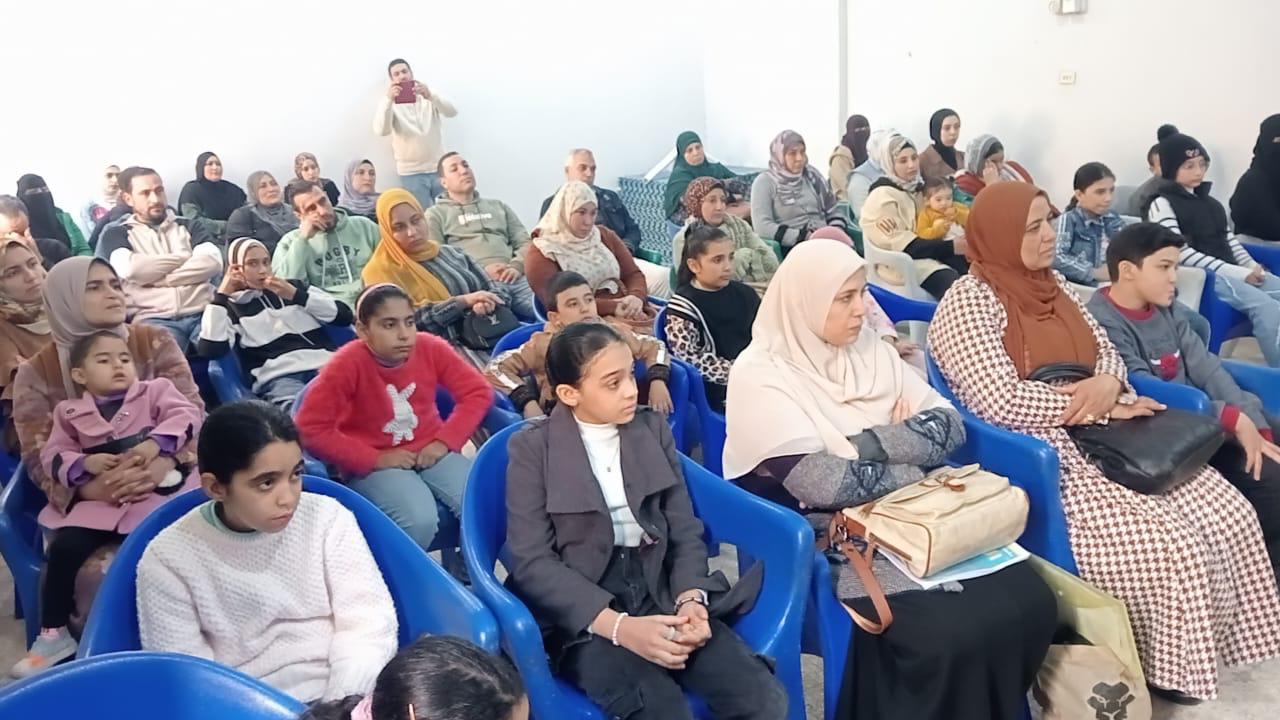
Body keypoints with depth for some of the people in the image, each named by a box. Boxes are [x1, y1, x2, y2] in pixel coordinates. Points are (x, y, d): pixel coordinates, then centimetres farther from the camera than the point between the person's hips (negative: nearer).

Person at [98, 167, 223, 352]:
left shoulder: (188, 225, 21)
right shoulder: (116, 234, 17)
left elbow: (213, 262, 2)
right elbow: (130, 268, -6)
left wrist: (158, 279, -3)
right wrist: (182, 257, 3)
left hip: (202, 312, 2)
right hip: (153, 318, -1)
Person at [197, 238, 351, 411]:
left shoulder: (295, 286, 27)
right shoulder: (232, 308, 20)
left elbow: (345, 315, 15)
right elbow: (210, 350, 0)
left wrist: (296, 295, 7)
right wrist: (221, 295, 6)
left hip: (323, 364, 2)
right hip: (278, 376, -2)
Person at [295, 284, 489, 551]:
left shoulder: (430, 348, -7)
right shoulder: (347, 364, -18)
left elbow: (478, 392, 2)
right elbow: (311, 429, -18)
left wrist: (446, 440, -10)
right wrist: (375, 459, -18)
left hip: (430, 452, 4)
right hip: (373, 465, -4)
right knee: (420, 520, -31)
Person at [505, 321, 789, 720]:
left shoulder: (653, 429, 8)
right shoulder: (532, 448, -4)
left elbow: (685, 530, 7)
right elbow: (531, 561, -10)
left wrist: (691, 599, -13)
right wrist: (618, 625, -21)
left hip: (662, 597, 4)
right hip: (583, 617, -3)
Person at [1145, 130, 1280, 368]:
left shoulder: (1206, 200, 21)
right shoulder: (1162, 204, -5)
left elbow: (1228, 238, 22)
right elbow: (1182, 254, -14)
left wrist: (1252, 266, 1)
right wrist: (1239, 273, -16)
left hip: (1231, 271, 8)